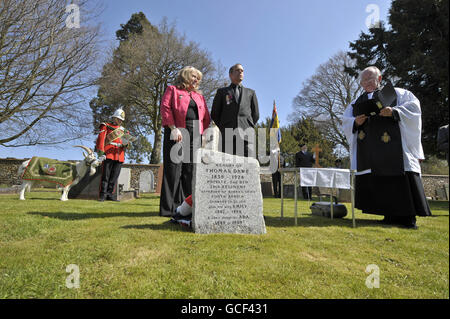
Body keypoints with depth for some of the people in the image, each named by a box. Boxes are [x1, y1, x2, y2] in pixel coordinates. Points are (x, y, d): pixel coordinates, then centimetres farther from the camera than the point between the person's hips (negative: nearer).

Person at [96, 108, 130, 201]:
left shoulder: (123, 130, 23)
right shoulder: (106, 126, 11)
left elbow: (126, 141, 17)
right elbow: (101, 138, 1)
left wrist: (126, 143, -9)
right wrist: (100, 152, -11)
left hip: (119, 156, 4)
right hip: (108, 154, -4)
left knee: (114, 176, 3)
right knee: (106, 175, -5)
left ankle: (110, 194, 9)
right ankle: (103, 195, 0)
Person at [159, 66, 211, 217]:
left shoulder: (199, 96, 26)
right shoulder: (172, 90, 11)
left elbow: (206, 116, 20)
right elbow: (165, 108, -3)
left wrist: (202, 131, 6)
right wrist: (173, 128, -15)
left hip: (195, 136, 5)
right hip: (177, 133, -5)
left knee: (191, 170, 1)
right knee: (174, 169, -8)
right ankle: (170, 207, -3)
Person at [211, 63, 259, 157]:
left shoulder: (250, 93, 24)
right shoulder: (222, 92, 19)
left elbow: (256, 114, 22)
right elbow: (214, 114, 16)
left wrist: (248, 127, 12)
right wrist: (223, 129, 10)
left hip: (246, 135, 1)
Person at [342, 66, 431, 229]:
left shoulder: (395, 93, 16)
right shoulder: (356, 102, 23)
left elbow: (413, 105, 5)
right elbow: (346, 121, 16)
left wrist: (394, 111, -13)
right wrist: (356, 122, -6)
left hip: (393, 144, -3)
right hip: (368, 150, 3)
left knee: (400, 177, -8)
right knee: (377, 182, -2)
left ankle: (407, 216, 0)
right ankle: (391, 216, 6)